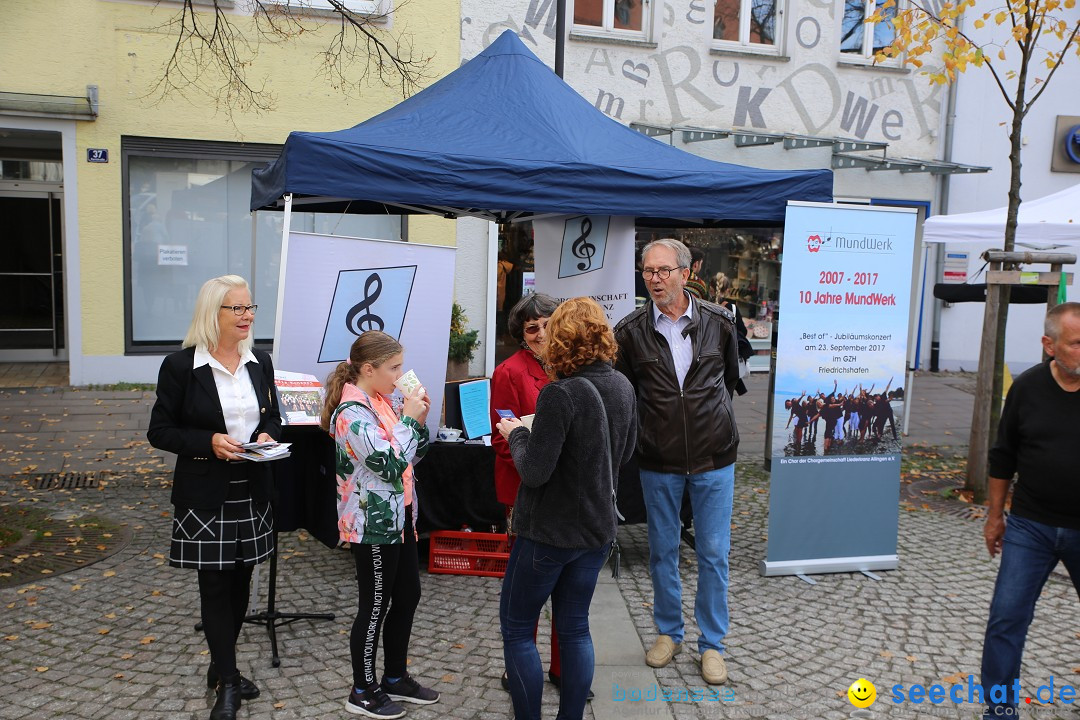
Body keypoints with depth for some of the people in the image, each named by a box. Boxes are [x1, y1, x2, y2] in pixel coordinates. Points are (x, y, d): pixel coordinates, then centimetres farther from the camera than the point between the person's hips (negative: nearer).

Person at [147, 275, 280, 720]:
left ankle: (222, 668, 32)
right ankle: (227, 683, 16)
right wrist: (209, 442, -21)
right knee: (215, 586, 2)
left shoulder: (260, 363, 4)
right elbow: (159, 431, -7)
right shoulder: (180, 366, -10)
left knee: (240, 581, 13)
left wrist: (266, 436, -8)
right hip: (205, 495, -5)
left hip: (251, 492, 5)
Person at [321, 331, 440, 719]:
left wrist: (418, 420, -3)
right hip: (373, 523, -9)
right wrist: (409, 418, -17)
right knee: (375, 605, 5)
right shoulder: (352, 412, -20)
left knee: (408, 596, 16)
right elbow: (389, 464, -24)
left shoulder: (388, 401, 6)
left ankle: (396, 677, 33)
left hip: (399, 516, 9)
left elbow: (414, 456, 12)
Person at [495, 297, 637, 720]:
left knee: (516, 629, 10)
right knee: (575, 627, 18)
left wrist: (518, 435, -5)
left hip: (549, 531, -7)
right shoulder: (623, 388, 0)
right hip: (598, 528, 7)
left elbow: (534, 471, -22)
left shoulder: (560, 394, -23)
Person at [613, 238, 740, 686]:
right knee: (662, 551, 13)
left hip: (713, 457, 0)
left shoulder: (720, 322, -4)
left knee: (713, 554, 7)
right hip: (658, 462, 0)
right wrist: (646, 429, 1)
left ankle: (711, 643, 24)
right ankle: (668, 632, 33)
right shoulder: (630, 331, -7)